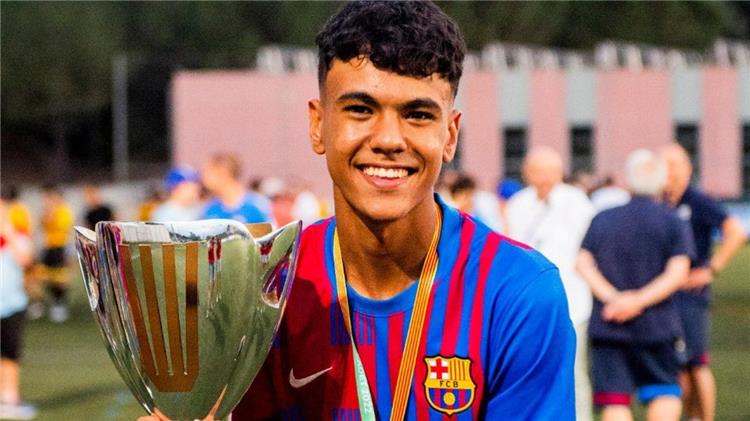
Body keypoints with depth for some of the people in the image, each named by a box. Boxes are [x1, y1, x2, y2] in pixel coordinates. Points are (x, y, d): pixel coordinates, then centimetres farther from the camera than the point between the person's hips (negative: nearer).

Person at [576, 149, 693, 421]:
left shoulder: (602, 220, 9)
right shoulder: (673, 224, 2)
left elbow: (583, 264, -3)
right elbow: (677, 273, -11)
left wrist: (612, 297, -12)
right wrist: (640, 301, -15)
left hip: (607, 327, 2)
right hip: (656, 327, -2)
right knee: (665, 394, 8)